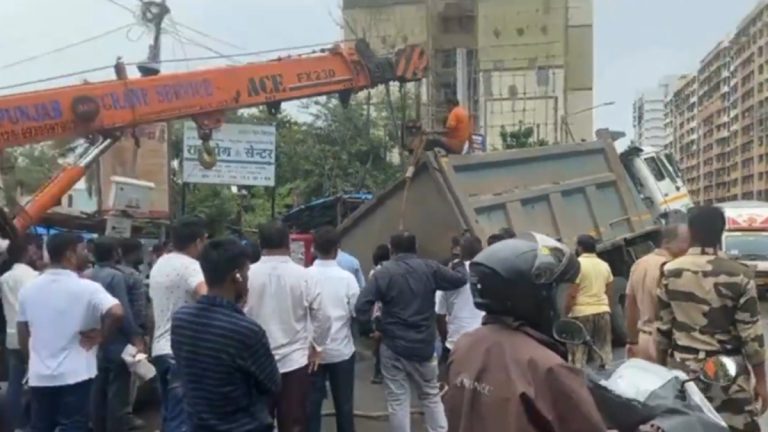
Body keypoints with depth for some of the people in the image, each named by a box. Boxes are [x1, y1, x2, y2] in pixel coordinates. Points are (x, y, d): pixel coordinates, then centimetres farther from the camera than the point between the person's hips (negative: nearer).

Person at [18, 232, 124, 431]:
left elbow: (23, 337, 11)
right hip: (74, 376, -5)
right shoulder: (87, 288, -13)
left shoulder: (28, 289, 5)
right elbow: (116, 313, -29)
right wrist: (100, 335, -12)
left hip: (39, 377, 6)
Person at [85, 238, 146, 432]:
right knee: (118, 394, -1)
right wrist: (136, 336, -13)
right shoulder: (115, 276, -16)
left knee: (98, 391, 14)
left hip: (96, 342, 8)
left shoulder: (86, 275, 8)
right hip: (117, 342, -8)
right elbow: (123, 310, -19)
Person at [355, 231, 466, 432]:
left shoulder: (383, 273, -7)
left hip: (393, 346, -2)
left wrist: (369, 329, -1)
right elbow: (460, 279, 5)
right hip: (424, 345, 2)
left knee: (398, 400, 8)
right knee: (431, 396, 18)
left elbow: (361, 305, -15)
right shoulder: (430, 268, -3)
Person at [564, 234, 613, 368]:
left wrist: (565, 314, -5)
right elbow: (608, 293, 15)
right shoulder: (604, 265, 11)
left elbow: (572, 294, -13)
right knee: (604, 351, 12)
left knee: (579, 354, -2)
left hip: (581, 313, -6)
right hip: (603, 311, 6)